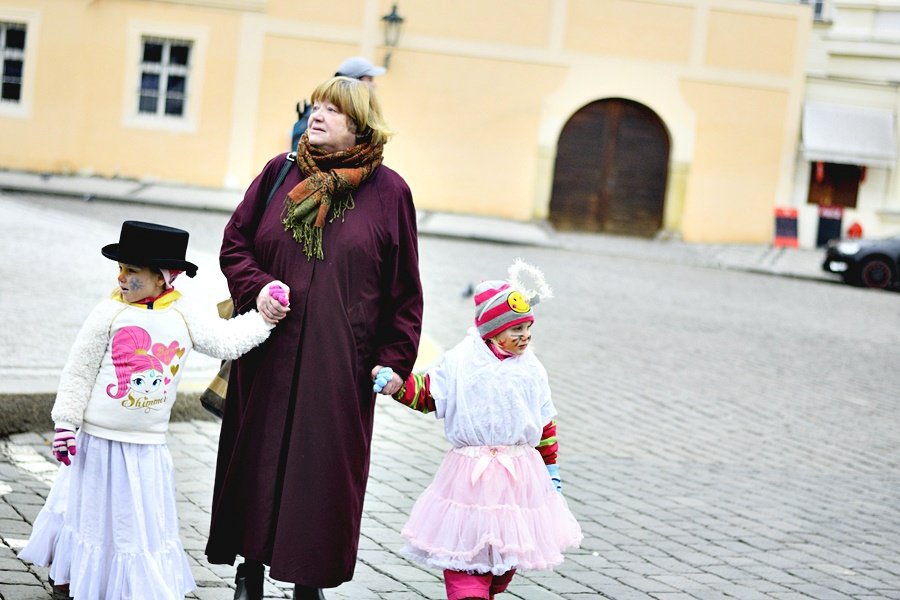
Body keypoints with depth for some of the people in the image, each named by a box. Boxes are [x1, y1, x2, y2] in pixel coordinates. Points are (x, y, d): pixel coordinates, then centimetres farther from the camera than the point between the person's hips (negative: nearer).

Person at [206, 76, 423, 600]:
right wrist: (257, 288, -10)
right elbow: (235, 244, 9)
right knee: (259, 458, 9)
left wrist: (394, 360, -4)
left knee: (324, 465, 4)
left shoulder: (389, 192, -2)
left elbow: (405, 288, 0)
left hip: (339, 361, -2)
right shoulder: (281, 173, 4)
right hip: (269, 355, 2)